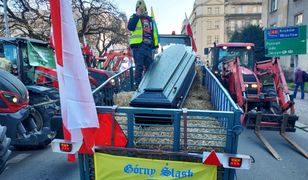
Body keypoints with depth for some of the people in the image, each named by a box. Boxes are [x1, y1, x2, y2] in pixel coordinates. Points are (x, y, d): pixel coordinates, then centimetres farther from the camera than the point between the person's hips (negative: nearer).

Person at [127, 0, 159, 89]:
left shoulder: (150, 19, 23)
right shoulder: (134, 18, 10)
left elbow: (154, 32, 22)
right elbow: (130, 27, -10)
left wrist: (156, 45, 13)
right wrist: (136, 16, -10)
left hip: (148, 46, 5)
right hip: (138, 45, -5)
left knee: (149, 66, 6)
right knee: (139, 66, -11)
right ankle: (138, 84, -8)